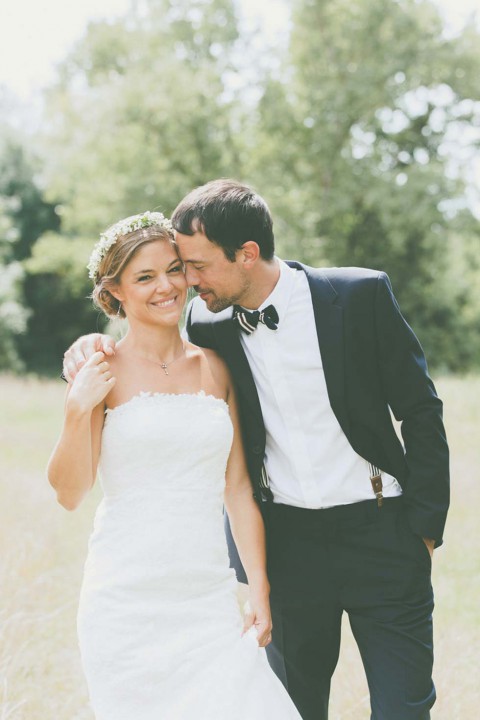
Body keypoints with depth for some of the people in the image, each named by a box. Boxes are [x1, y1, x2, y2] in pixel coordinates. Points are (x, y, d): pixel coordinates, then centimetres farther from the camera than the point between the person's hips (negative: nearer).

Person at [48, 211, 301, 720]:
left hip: (209, 597, 3)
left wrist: (259, 589, 6)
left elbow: (238, 486, 11)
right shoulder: (104, 371, -2)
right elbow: (69, 492, -3)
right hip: (127, 600, -3)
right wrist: (78, 410, -18)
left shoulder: (213, 368, 9)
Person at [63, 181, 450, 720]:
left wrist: (425, 527, -5)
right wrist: (92, 352, -9)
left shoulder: (361, 296, -10)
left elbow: (420, 413, -3)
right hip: (283, 541, 3)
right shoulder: (209, 323, -2)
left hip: (380, 534, -3)